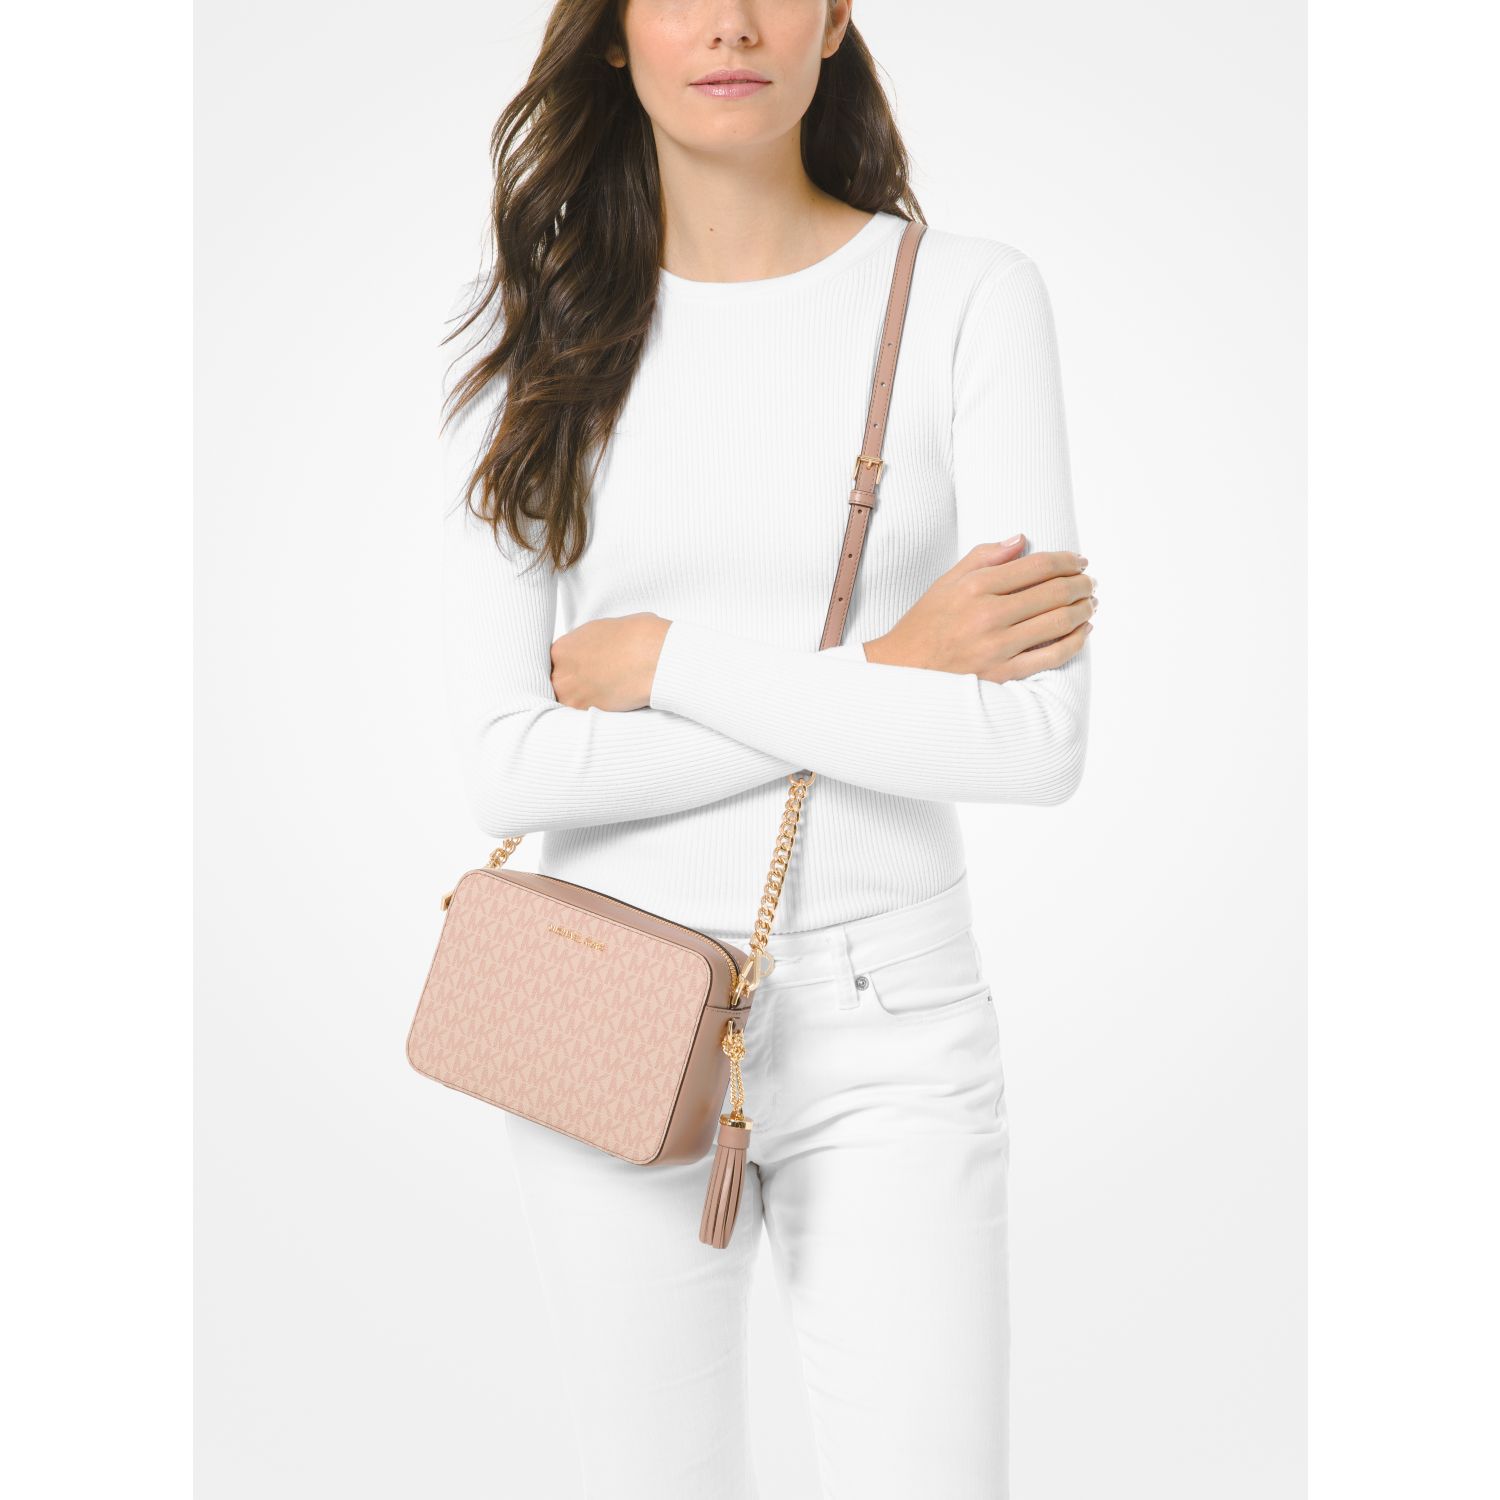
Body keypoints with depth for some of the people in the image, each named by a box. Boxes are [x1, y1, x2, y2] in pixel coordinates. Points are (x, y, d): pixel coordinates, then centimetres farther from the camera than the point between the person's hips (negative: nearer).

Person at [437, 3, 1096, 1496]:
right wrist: (874, 677, -16)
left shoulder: (968, 296, -6)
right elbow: (504, 768, -10)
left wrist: (670, 662, -14)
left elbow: (1038, 741, -15)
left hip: (887, 1020, -1)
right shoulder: (538, 327, -1)